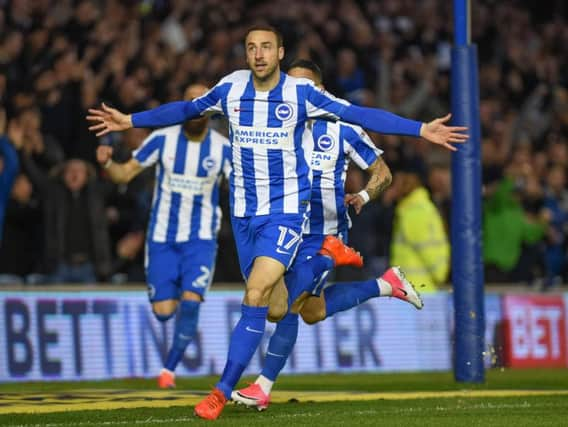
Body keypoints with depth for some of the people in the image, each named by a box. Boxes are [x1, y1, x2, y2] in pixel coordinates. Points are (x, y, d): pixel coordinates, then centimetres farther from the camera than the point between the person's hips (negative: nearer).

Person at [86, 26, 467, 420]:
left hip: (286, 210, -4)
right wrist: (130, 121, 19)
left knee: (256, 297, -19)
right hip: (244, 212, 4)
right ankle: (326, 257, 40)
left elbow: (360, 115, -8)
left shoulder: (301, 93, -10)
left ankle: (223, 391, -13)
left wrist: (422, 130, -13)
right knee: (278, 305, 10)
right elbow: (186, 110, 16)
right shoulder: (231, 88, -1)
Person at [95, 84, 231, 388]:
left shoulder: (224, 149, -5)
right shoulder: (162, 139, -5)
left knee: (190, 302, -19)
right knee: (163, 312, -3)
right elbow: (126, 173, -3)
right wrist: (107, 164, -23)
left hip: (201, 239, -1)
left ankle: (169, 368, -1)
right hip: (162, 237, 1)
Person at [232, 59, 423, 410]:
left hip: (325, 234, -6)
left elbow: (382, 172, 1)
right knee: (313, 312, 13)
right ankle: (388, 285, 30)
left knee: (289, 305, -12)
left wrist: (363, 196, -17)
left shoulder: (342, 128, -6)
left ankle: (264, 388, -4)